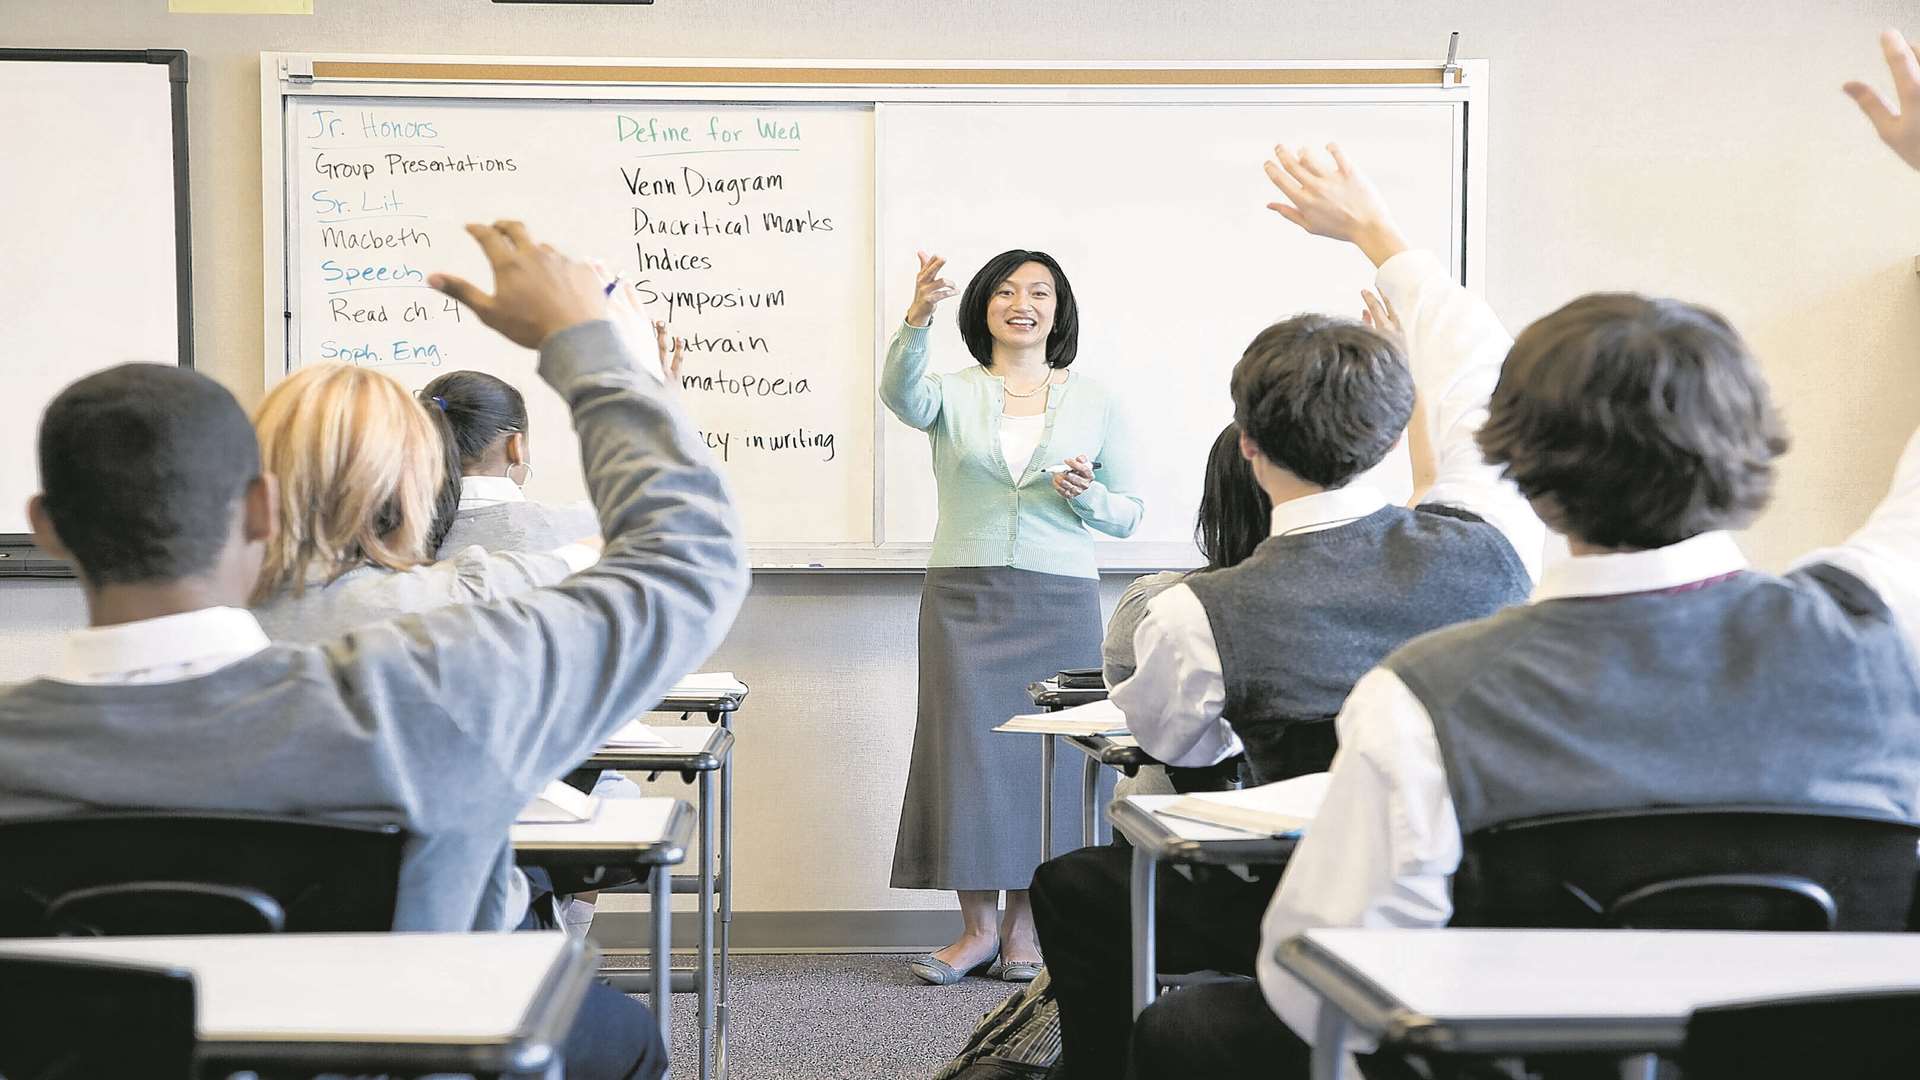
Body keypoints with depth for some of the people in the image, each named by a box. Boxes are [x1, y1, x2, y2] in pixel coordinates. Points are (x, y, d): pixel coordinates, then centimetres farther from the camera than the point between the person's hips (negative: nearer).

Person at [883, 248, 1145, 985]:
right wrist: (916, 321, -37)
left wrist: (1088, 496, -11)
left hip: (1060, 600, 1)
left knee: (1047, 753, 1)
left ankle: (1025, 926, 13)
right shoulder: (954, 394, 5)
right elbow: (900, 395, -19)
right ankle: (977, 924, 10)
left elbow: (1128, 515, 11)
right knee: (966, 750, -2)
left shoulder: (1095, 404, 9)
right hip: (964, 598, -1)